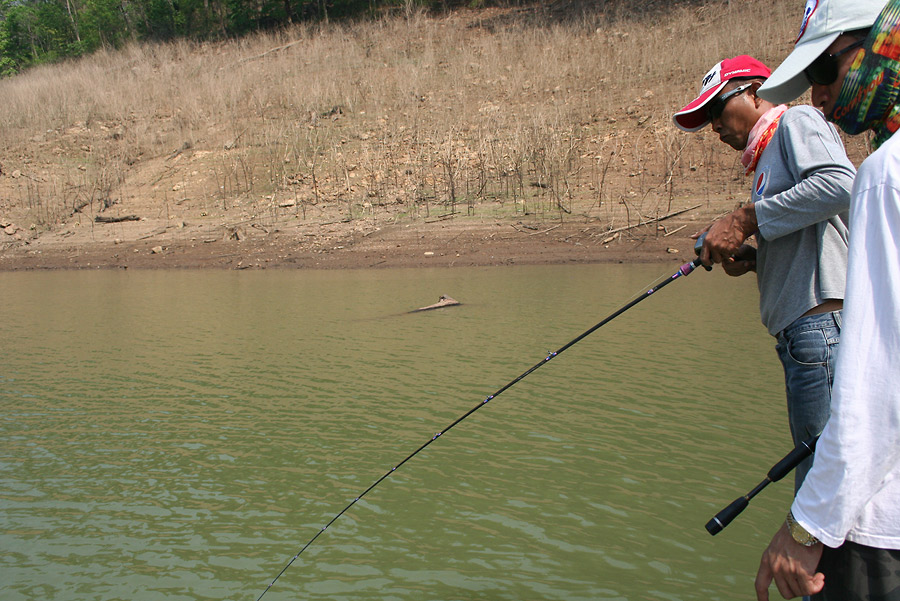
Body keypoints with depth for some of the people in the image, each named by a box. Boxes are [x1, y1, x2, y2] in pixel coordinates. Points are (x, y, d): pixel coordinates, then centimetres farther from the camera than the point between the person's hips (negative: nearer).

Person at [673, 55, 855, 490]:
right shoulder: (767, 161, 27)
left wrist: (745, 219, -16)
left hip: (823, 323, -10)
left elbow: (840, 186, -20)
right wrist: (751, 259, 9)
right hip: (803, 332, 10)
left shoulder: (798, 121, 0)